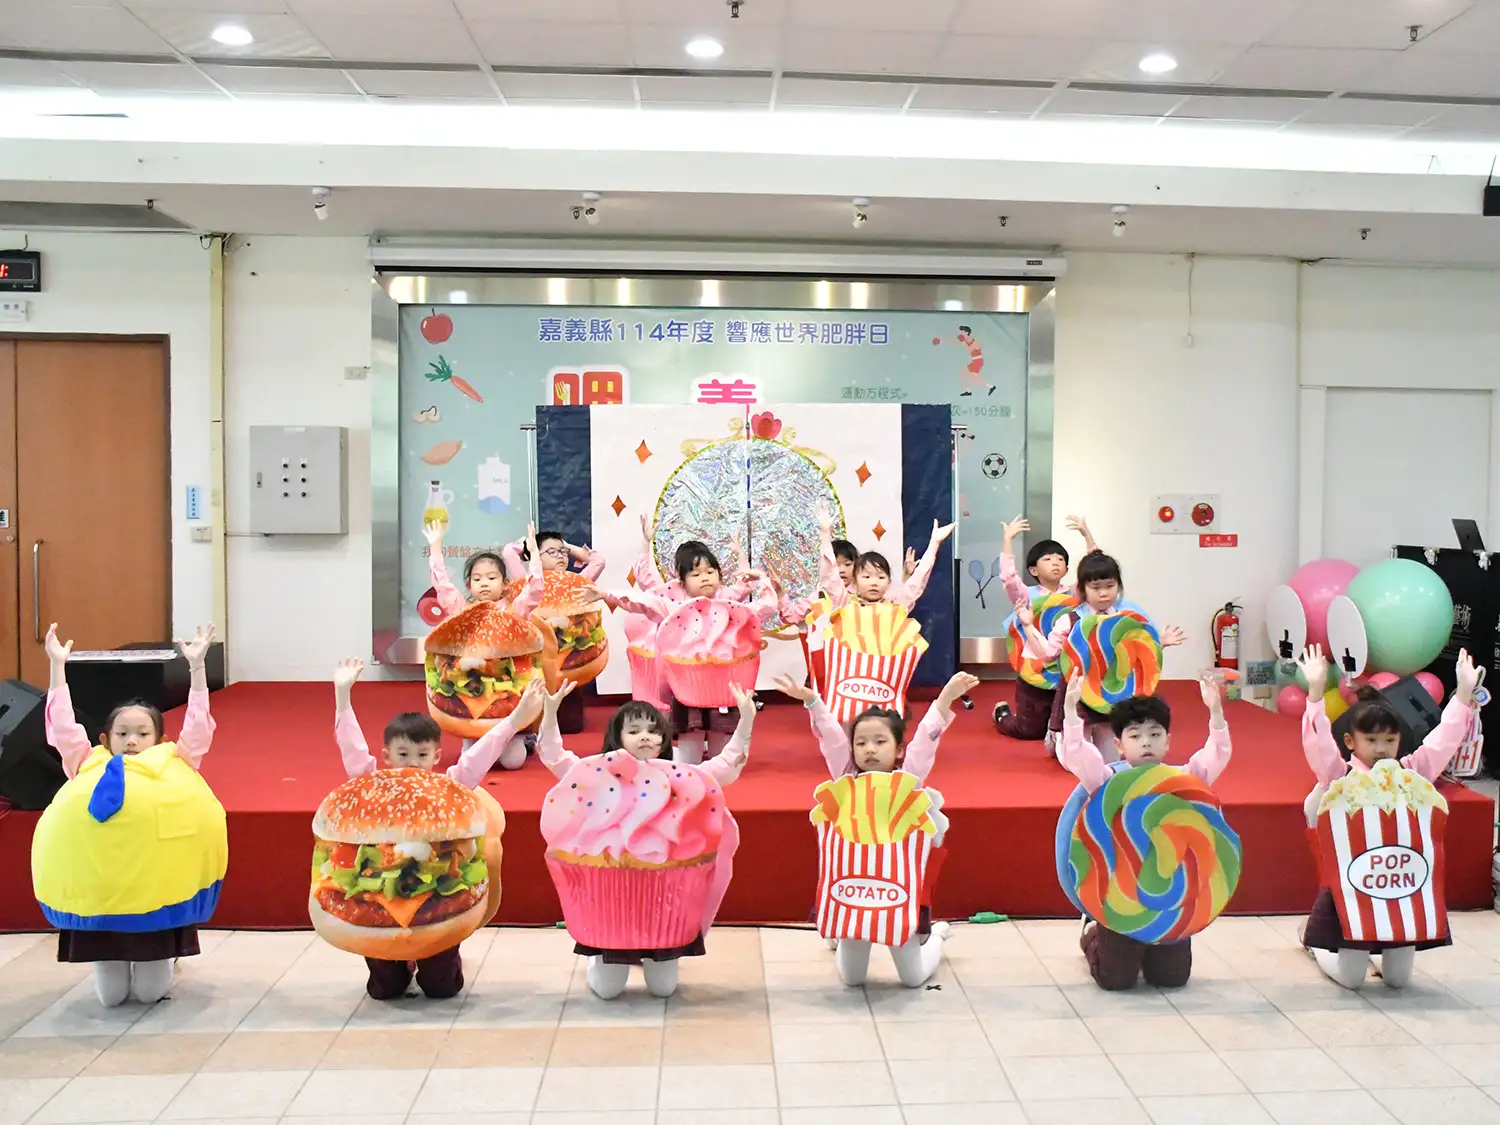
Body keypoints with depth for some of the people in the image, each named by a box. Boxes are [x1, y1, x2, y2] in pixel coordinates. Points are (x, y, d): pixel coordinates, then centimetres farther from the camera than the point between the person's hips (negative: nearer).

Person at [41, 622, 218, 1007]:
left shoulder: (171, 769, -1)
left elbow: (197, 728, -9)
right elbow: (64, 728, -3)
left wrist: (196, 667, -16)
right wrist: (57, 667, -8)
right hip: (102, 888, 1)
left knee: (151, 992, 7)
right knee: (111, 996, 9)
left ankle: (166, 958, 40)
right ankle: (117, 963, 43)